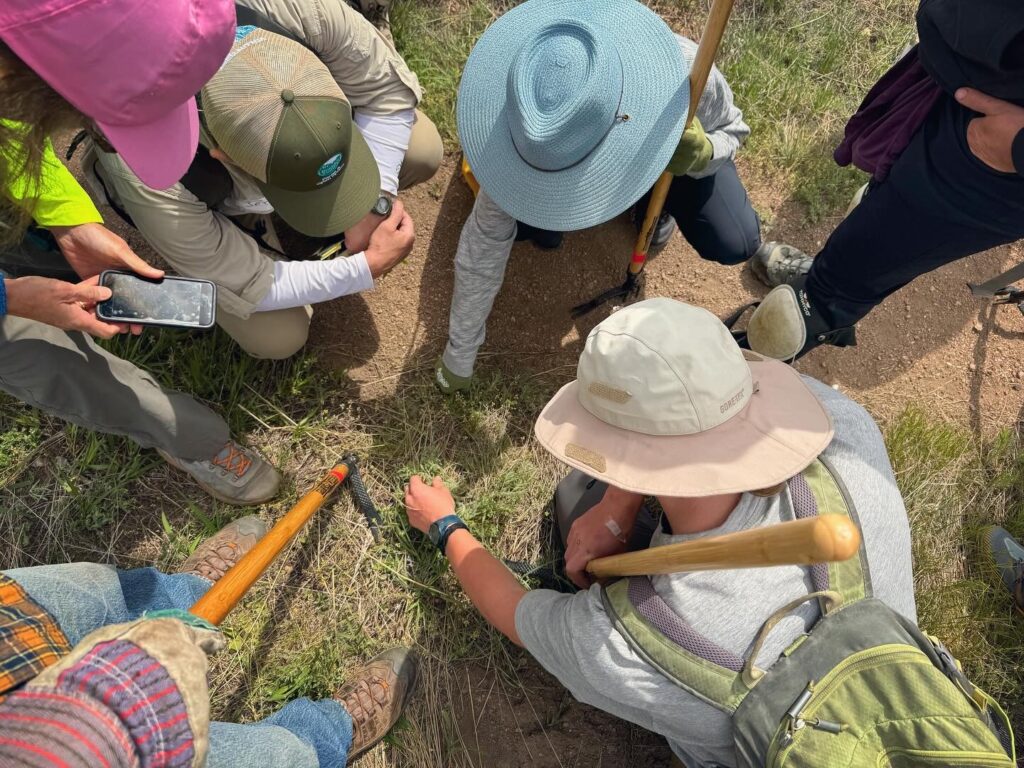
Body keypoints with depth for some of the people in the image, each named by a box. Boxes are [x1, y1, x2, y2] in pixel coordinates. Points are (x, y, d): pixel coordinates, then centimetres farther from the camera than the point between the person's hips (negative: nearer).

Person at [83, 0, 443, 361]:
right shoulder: (154, 181, -42)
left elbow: (387, 89, -22)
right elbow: (245, 287, -28)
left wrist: (374, 201, -30)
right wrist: (369, 266, -30)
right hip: (201, 192, -3)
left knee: (423, 152, -13)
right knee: (278, 338, -12)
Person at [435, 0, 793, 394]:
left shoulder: (683, 72, -42)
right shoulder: (530, 129, -38)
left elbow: (732, 131, -19)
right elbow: (484, 243, -31)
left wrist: (702, 152, -45)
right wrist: (459, 357, -26)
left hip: (662, 138, 0)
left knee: (735, 245, -18)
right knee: (526, 224, -24)